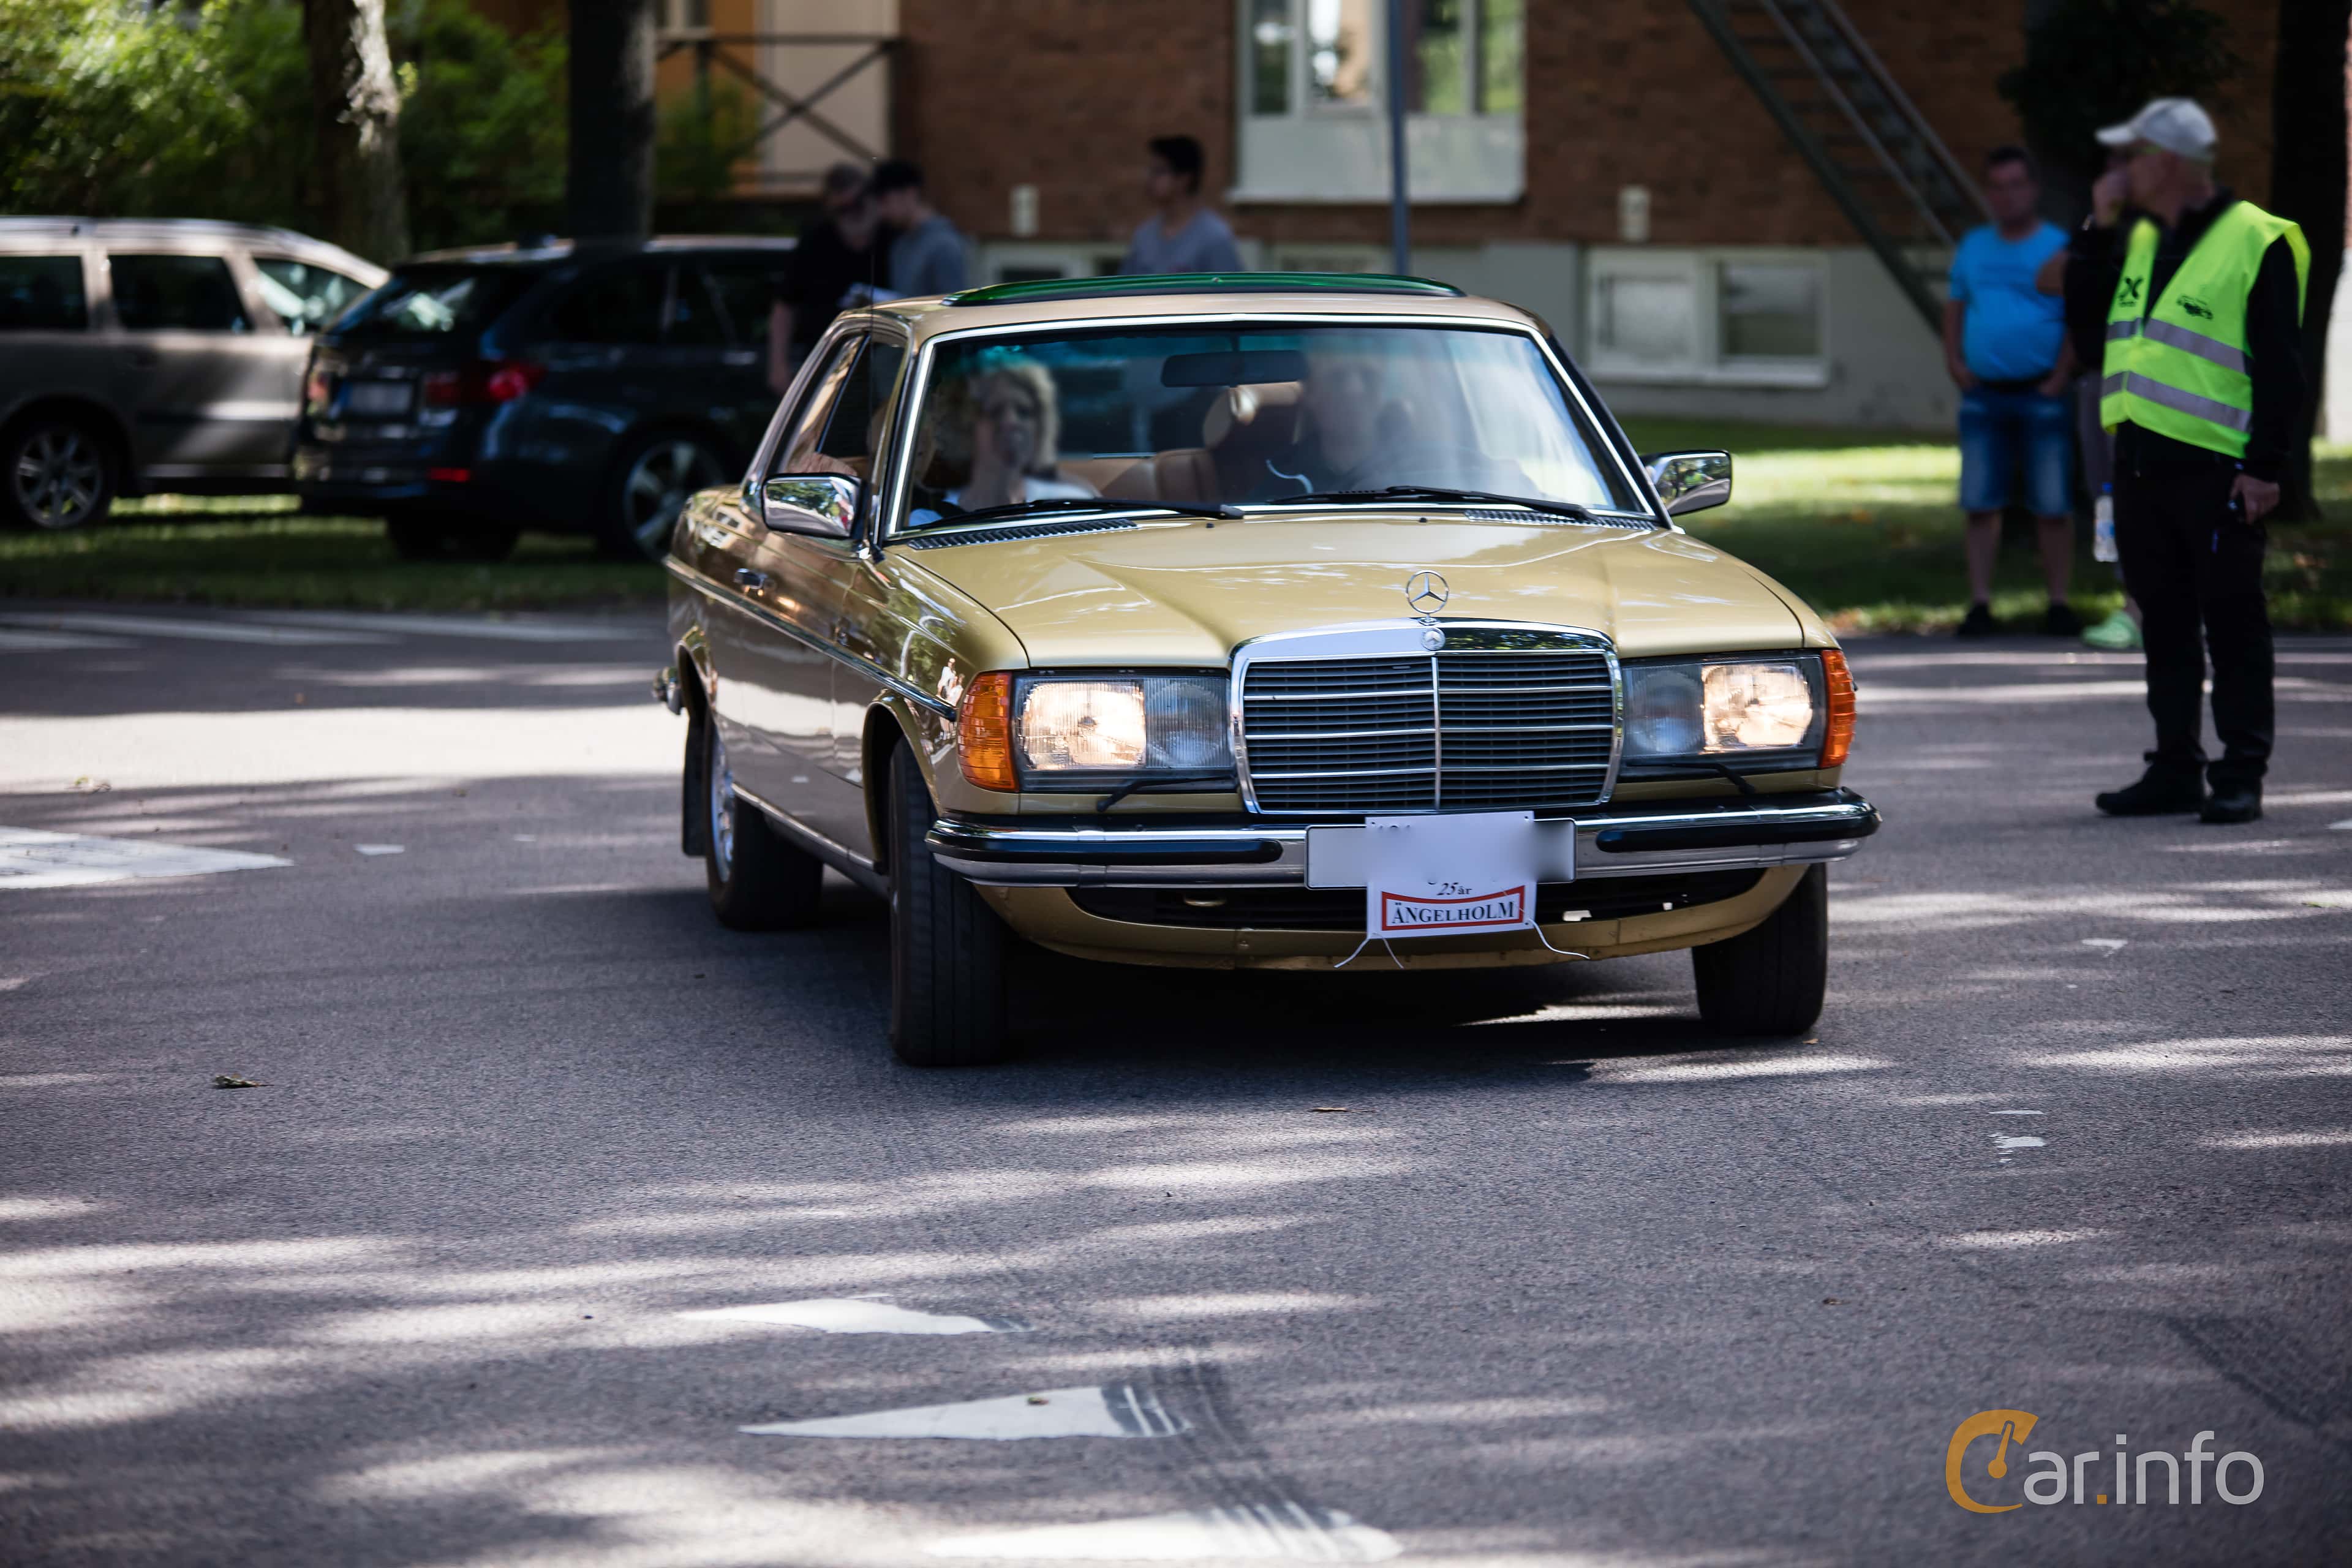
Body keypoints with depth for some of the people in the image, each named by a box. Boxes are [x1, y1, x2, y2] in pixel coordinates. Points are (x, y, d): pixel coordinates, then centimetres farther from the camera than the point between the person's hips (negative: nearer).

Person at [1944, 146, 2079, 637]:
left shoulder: (2057, 247, -3)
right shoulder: (1973, 246, 13)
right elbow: (1955, 308, 18)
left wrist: (2060, 378, -12)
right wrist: (1956, 365, 4)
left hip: (2041, 396, -4)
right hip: (1983, 395, 4)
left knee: (2053, 506, -2)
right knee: (1981, 505, 2)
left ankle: (2057, 603, 5)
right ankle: (1980, 604, 5)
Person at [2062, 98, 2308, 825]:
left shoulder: (2257, 244, -7)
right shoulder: (2136, 241, 16)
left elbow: (2281, 369, -10)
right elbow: (2087, 331, 13)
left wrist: (2264, 467, -16)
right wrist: (2099, 233, 6)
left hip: (2216, 467, -7)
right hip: (2141, 461, 7)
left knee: (2232, 621, -3)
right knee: (2164, 622, 10)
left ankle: (2240, 777, 0)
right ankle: (2175, 769, 16)